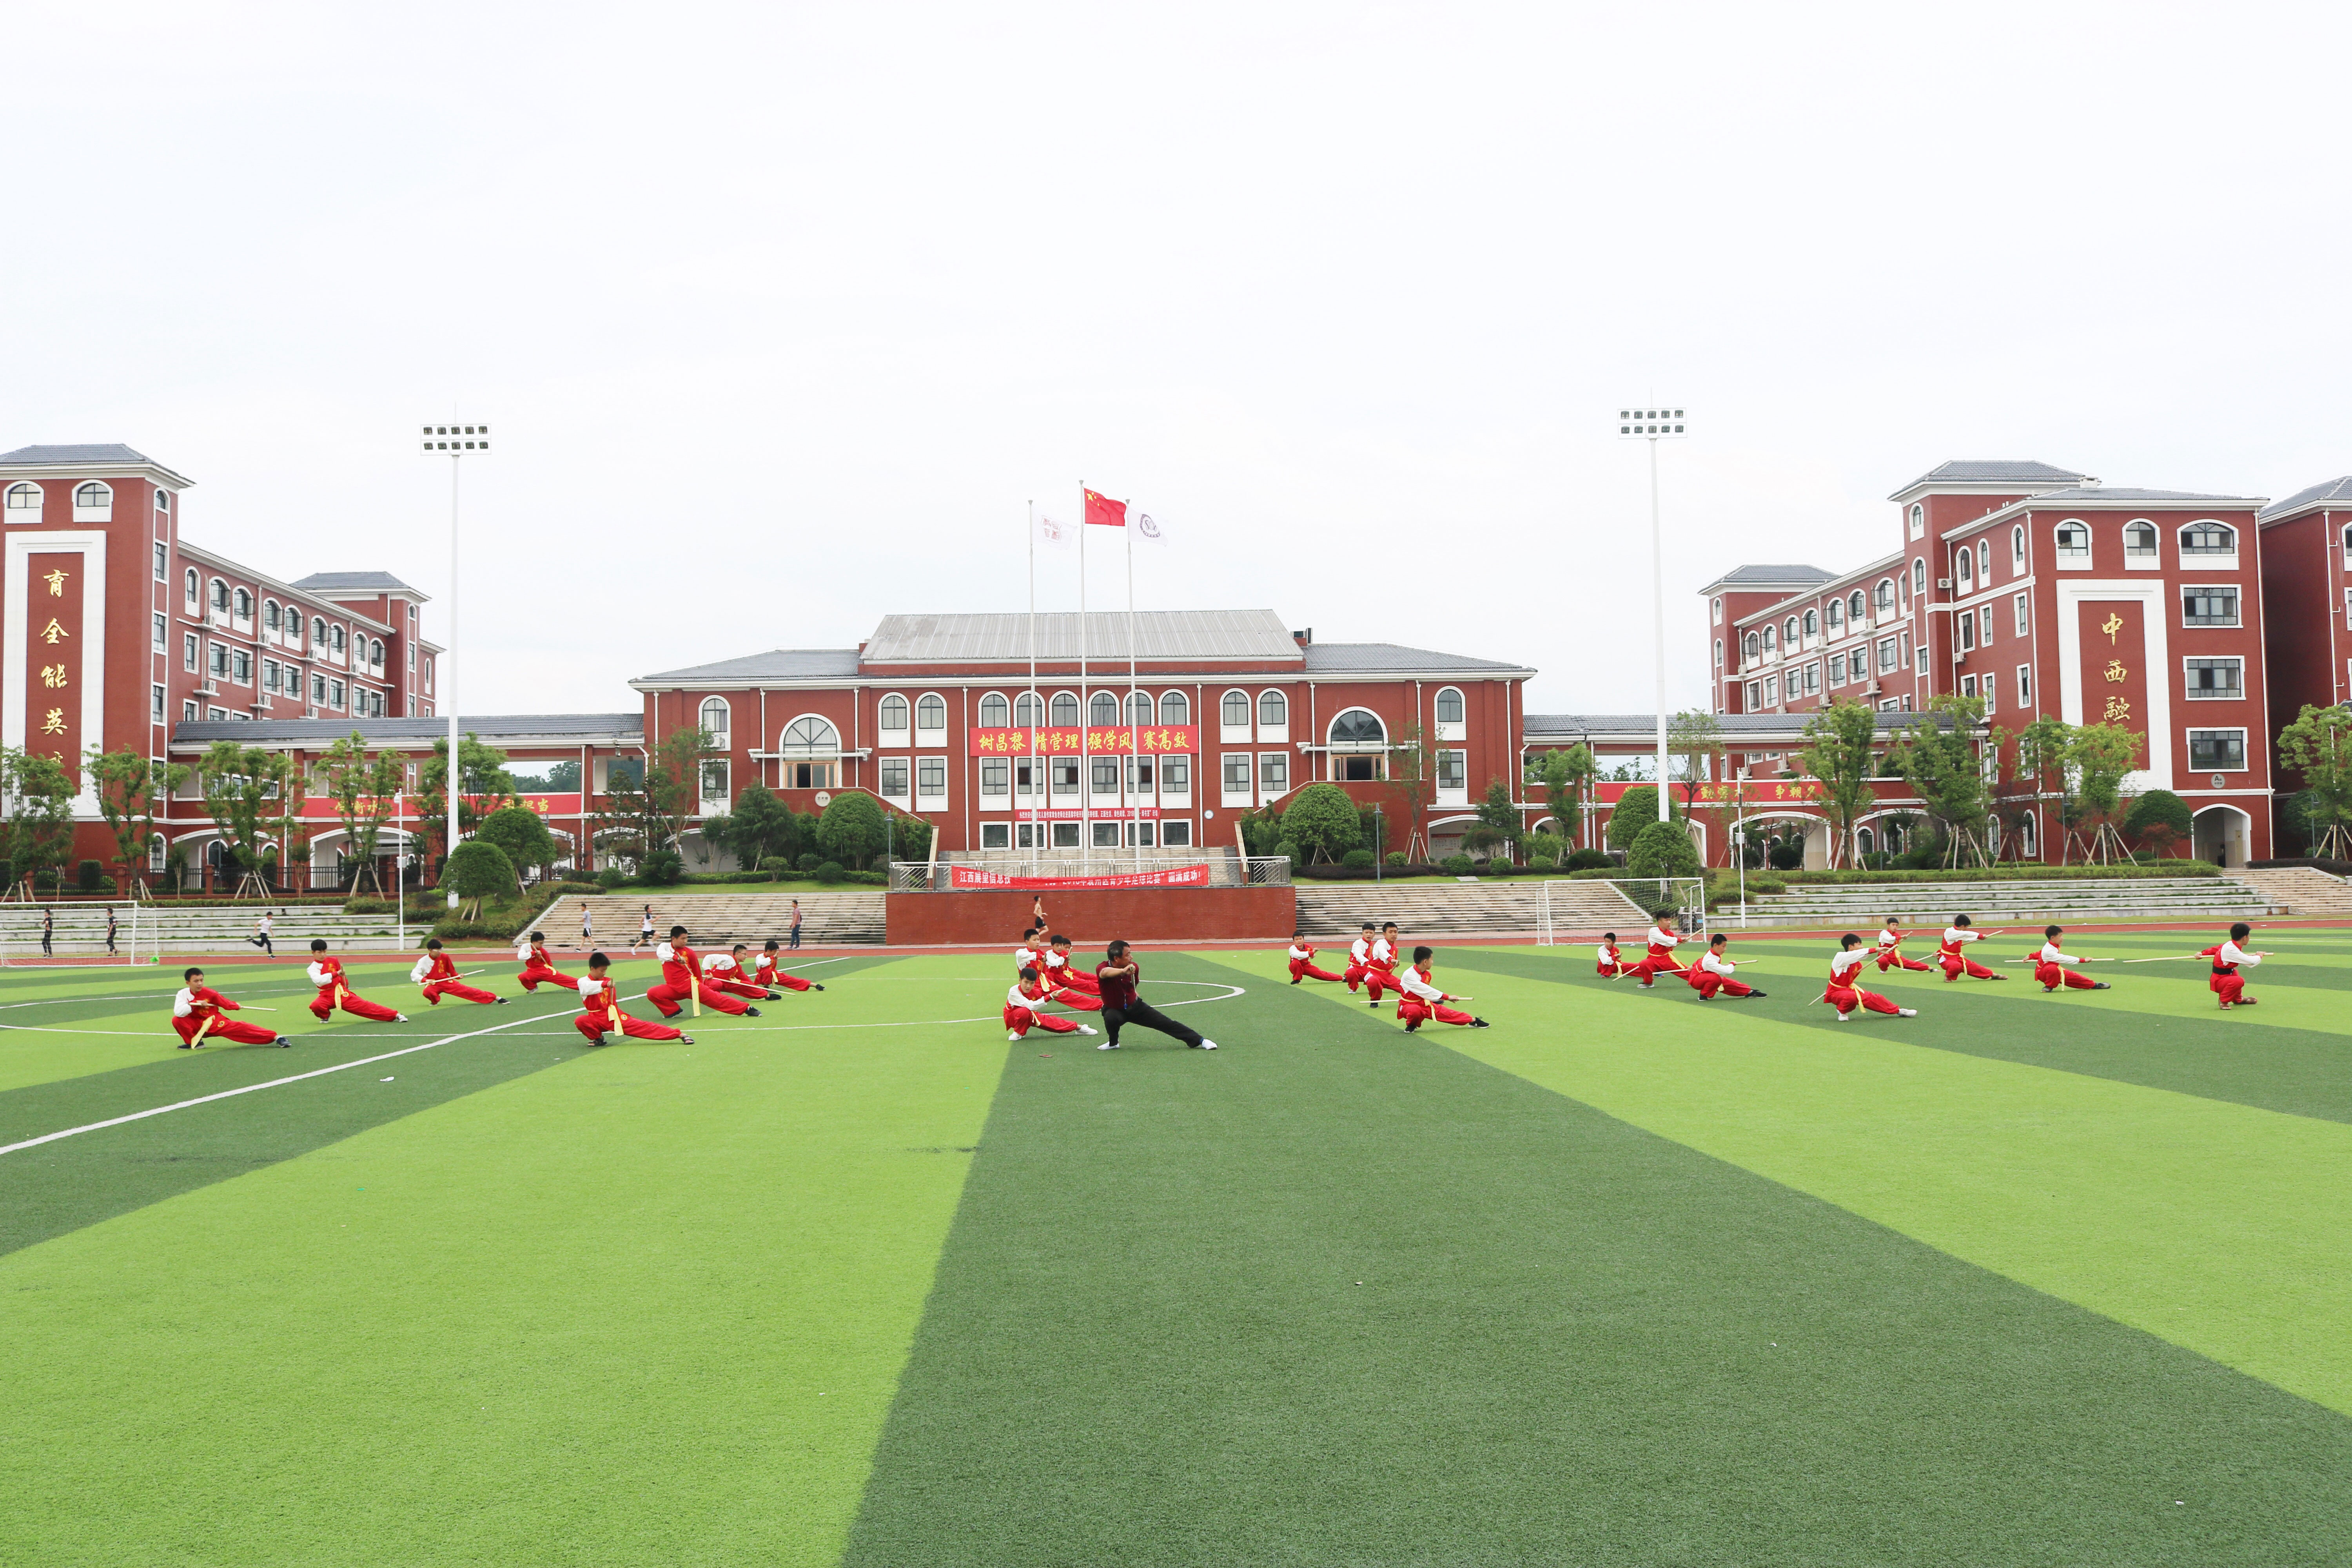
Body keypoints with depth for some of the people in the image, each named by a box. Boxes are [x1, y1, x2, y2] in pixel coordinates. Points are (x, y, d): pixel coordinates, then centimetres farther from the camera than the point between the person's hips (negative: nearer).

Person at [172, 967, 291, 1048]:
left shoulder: (210, 993, -14)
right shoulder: (183, 994, -12)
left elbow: (226, 1004, -1)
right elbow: (178, 1012, -26)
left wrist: (237, 1006, -7)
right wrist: (195, 1004, -30)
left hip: (215, 1023, -2)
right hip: (197, 1026, 2)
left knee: (240, 1029, -21)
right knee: (177, 1020, -24)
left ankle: (275, 1037, -27)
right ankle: (194, 1043, -3)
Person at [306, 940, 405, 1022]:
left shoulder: (333, 961, 3)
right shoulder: (312, 968, -4)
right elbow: (319, 980, -23)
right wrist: (336, 974, -27)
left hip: (342, 993, 1)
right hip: (327, 996, -1)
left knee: (363, 1006, -8)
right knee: (316, 1006, -31)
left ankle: (395, 1015, -9)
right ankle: (325, 1016, 6)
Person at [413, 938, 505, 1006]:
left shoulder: (444, 957, -7)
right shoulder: (423, 961, -14)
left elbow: (451, 970, 8)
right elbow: (414, 975, -18)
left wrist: (457, 976, -8)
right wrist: (426, 980, -32)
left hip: (447, 982, 1)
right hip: (433, 985, -1)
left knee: (467, 991, -9)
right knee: (427, 992, -37)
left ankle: (495, 998, -9)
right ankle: (435, 1001, 0)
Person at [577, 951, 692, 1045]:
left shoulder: (608, 981, 5)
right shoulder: (583, 982, -5)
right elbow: (588, 988, -31)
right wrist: (605, 984, -46)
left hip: (613, 1017, 1)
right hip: (597, 1020, -1)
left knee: (641, 1026, -11)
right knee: (580, 1021, -32)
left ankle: (679, 1035, -17)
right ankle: (598, 1038, -4)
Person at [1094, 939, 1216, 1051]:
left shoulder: (1134, 967, -12)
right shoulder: (1102, 968, -28)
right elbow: (1104, 973, -56)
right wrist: (1123, 971, -71)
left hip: (1135, 1006, 3)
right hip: (1115, 1010, -3)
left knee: (1166, 1023, -3)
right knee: (1111, 1018, -38)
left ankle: (1199, 1040, 6)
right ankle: (1113, 1043, -6)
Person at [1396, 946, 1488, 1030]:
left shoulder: (1427, 975, -1)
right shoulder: (1408, 976, -29)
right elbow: (1425, 990, -31)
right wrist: (1447, 997, -27)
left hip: (1424, 1004, 7)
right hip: (1408, 1005, -7)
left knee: (1445, 1012, 2)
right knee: (1415, 1011, -40)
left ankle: (1472, 1021, 17)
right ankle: (1411, 1025, -6)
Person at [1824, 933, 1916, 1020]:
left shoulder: (1858, 964, 3)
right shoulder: (1840, 957, -23)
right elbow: (1857, 954, -38)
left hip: (1849, 989, 8)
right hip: (1836, 992, -8)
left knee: (1872, 998, -4)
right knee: (1851, 997, -37)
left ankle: (1898, 1011, 11)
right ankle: (1842, 1012, -6)